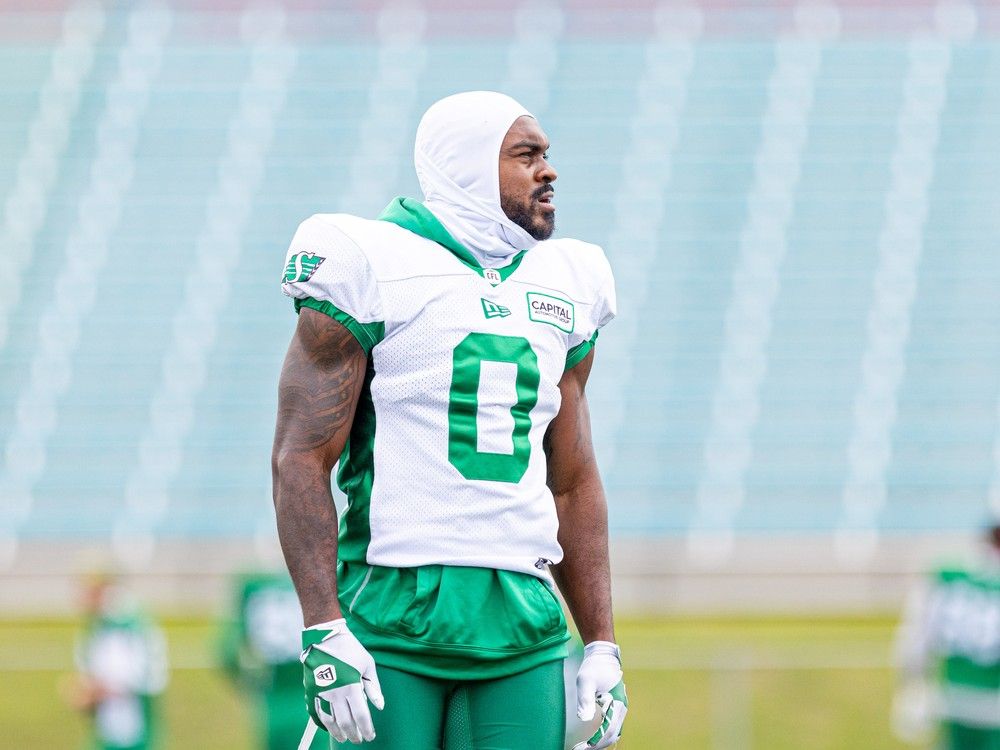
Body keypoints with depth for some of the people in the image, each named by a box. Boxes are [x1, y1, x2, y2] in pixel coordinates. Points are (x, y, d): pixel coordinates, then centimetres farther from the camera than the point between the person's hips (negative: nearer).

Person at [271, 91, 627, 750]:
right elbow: (301, 457, -7)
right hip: (392, 615, -5)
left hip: (521, 632, 5)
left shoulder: (563, 289, 16)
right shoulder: (373, 269, -3)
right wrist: (323, 632, -16)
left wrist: (602, 646, 14)